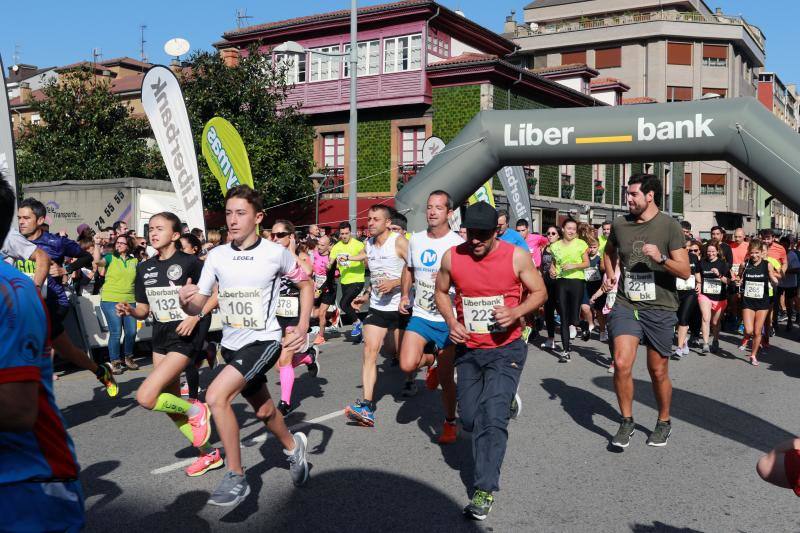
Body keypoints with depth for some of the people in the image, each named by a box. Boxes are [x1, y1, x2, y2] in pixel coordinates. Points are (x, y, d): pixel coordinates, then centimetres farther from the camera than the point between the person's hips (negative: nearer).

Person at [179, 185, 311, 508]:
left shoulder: (275, 253, -12)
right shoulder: (217, 256, -3)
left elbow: (305, 284, 4)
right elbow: (196, 306, -1)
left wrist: (303, 327, -6)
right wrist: (185, 300, -24)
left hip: (264, 340, -5)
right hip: (231, 344, 5)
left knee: (216, 396, -23)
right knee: (263, 411, 20)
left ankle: (236, 478, -9)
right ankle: (293, 447, 50)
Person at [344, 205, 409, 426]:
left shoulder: (399, 242, -12)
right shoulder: (368, 244, 9)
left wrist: (394, 283, -24)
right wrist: (365, 295, 16)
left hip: (399, 306, -5)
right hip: (377, 307, 5)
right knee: (369, 351, -10)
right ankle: (367, 406, -15)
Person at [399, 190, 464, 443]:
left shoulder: (458, 244, -11)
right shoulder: (416, 240, 4)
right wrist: (404, 295, 11)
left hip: (448, 320, -4)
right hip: (420, 315, 4)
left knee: (445, 378, 3)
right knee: (407, 365, -13)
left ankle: (450, 422, 27)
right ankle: (432, 360, 23)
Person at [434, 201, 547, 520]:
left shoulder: (517, 257, -10)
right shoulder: (452, 257, -5)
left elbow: (539, 293, 0)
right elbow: (441, 292, 11)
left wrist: (516, 312, -20)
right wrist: (451, 322, -7)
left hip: (506, 349, -3)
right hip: (468, 349, 4)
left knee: (493, 417, -15)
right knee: (470, 419, 10)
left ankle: (485, 490, -7)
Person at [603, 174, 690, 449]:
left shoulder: (669, 225, -7)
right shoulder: (619, 224, 3)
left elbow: (685, 271, -10)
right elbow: (609, 252, 25)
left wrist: (661, 258, -26)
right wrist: (610, 274, 9)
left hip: (660, 308, -2)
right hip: (626, 305, 2)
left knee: (658, 372, 9)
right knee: (621, 364, -14)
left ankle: (664, 422, 34)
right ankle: (626, 422, 6)